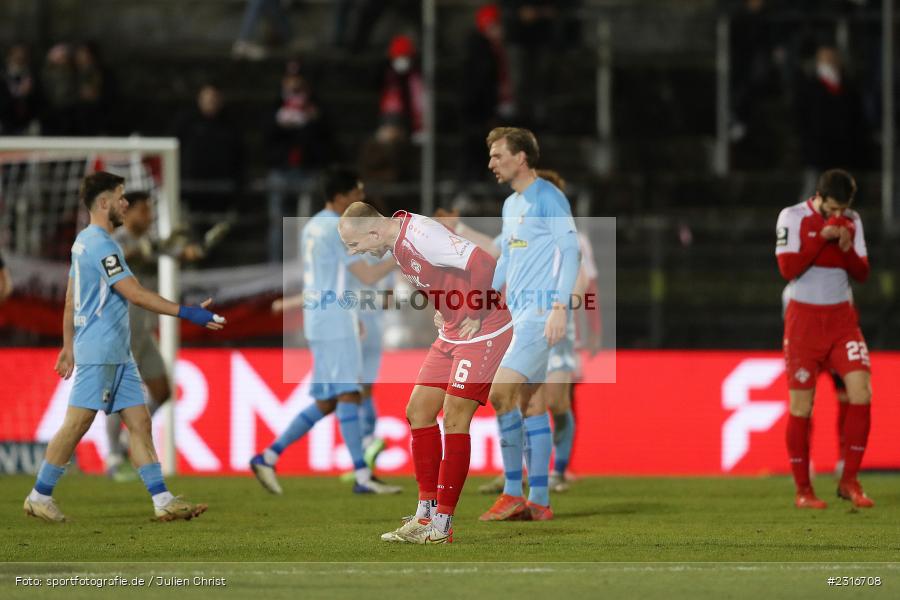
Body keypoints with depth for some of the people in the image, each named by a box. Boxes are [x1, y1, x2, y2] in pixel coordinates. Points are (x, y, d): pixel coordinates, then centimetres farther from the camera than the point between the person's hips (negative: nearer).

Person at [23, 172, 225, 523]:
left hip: (118, 354, 10)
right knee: (77, 424, -4)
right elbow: (135, 294, -22)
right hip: (99, 352, -10)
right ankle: (40, 497, 4)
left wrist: (68, 346, 24)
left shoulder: (85, 241, 16)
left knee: (140, 423, 3)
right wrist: (186, 313, -24)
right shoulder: (100, 244, -15)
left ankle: (163, 501, -1)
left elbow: (70, 300, 20)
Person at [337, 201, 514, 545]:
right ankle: (426, 511, 11)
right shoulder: (397, 245, 7)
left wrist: (476, 316, -18)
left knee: (454, 420, -9)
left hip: (483, 332, -10)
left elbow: (483, 265, -28)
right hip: (452, 333, 10)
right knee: (419, 411, 7)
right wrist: (446, 312, 8)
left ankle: (441, 526, -4)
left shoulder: (421, 236, -24)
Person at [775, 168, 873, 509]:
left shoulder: (852, 222, 6)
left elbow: (862, 274, 5)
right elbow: (788, 268, -16)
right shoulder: (792, 218, -6)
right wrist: (822, 238, -20)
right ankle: (803, 490, 6)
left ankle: (849, 481, -3)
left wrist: (848, 249, -14)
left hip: (841, 318, 3)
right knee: (801, 406, -4)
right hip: (804, 319, -3)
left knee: (861, 392, -12)